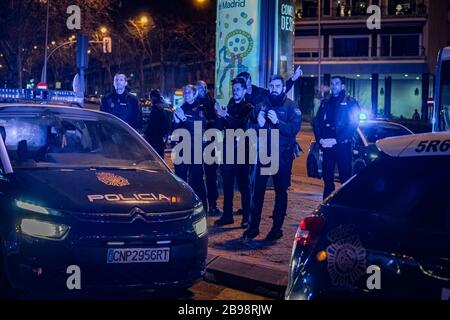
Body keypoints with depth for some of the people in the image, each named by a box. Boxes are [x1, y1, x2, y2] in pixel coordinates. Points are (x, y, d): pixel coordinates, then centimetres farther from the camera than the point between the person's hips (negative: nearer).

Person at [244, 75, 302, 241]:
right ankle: (253, 226, 8)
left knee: (280, 191, 4)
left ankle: (277, 228, 12)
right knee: (257, 189, 1)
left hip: (282, 155, -3)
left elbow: (294, 128, -14)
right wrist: (258, 124, -12)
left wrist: (277, 121, -28)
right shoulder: (263, 104, 11)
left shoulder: (291, 106, -2)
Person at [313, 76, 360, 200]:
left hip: (343, 146, -4)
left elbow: (353, 125, -8)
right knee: (327, 177, 7)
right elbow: (316, 122, 12)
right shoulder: (325, 103, 16)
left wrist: (336, 140, -15)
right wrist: (320, 139, -6)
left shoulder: (350, 102, 1)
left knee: (345, 178, -4)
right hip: (326, 146, 4)